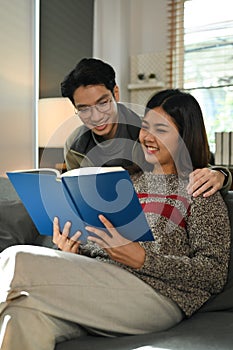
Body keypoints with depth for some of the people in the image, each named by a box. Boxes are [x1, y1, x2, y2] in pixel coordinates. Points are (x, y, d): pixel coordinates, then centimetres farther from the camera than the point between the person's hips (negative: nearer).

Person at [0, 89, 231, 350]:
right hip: (100, 283, 5)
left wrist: (141, 259, -17)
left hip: (157, 295, -5)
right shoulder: (131, 182, 25)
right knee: (24, 314, -31)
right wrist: (75, 251, 0)